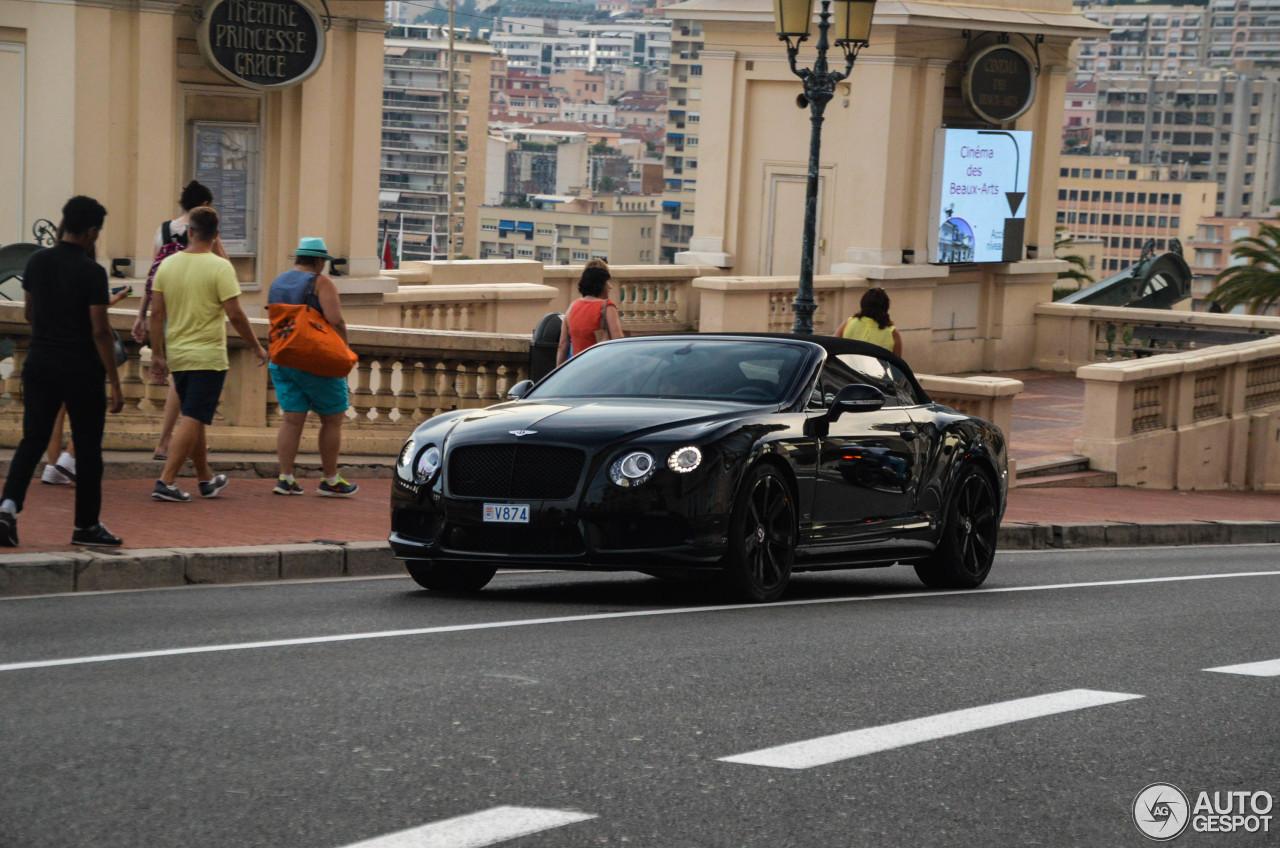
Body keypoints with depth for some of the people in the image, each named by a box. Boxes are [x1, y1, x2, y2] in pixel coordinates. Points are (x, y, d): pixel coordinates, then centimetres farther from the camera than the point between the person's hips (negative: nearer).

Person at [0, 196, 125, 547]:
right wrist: (115, 383, -13)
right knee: (88, 446, 7)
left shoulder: (37, 262, 3)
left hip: (39, 362, 5)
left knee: (32, 440, 7)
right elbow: (100, 330, -16)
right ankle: (86, 525, 13)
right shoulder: (92, 273, -14)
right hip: (81, 369, -5)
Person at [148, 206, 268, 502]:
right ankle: (166, 481, -12)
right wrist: (256, 347, -2)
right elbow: (235, 314, -14)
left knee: (194, 420, 17)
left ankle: (206, 479, 29)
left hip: (177, 356, 6)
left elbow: (157, 313, 4)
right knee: (193, 420, -5)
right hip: (208, 356, -5)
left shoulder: (168, 265, 3)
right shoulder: (219, 267, -11)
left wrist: (157, 353, 11)